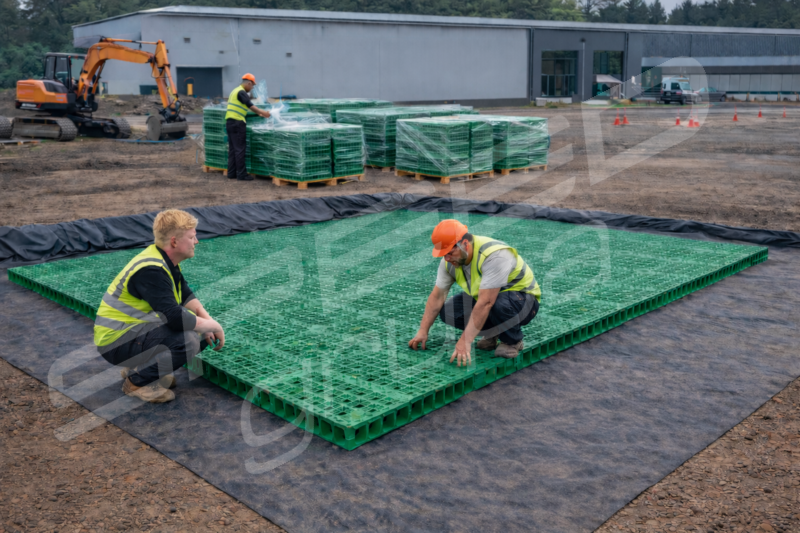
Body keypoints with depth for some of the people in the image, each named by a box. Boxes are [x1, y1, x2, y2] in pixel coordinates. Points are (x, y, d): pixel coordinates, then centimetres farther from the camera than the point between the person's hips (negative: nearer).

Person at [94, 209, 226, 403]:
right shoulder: (151, 271, -26)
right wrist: (213, 325, -18)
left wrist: (206, 318, -3)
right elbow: (174, 317, -32)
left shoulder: (165, 259, 5)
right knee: (188, 340, -28)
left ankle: (136, 366, 13)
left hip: (133, 328, 10)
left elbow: (185, 295, 15)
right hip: (115, 342, -10)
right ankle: (137, 381, -8)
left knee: (202, 335, 4)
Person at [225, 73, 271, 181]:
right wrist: (262, 112, -27)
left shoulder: (235, 91, 21)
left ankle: (231, 173, 15)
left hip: (229, 122, 10)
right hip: (237, 123, -10)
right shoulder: (242, 92, -10)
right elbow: (250, 105, -23)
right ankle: (241, 174, -4)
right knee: (240, 149, -6)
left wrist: (259, 113, 24)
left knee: (232, 148, 12)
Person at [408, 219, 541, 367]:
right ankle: (493, 333, 5)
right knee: (448, 311, -15)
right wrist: (423, 331, -9)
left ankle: (513, 341, -10)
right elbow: (437, 296, -4)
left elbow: (486, 303, -39)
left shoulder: (494, 255, -34)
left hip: (522, 299, -7)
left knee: (500, 303, -40)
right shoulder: (451, 259, -10)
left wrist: (465, 341, -40)